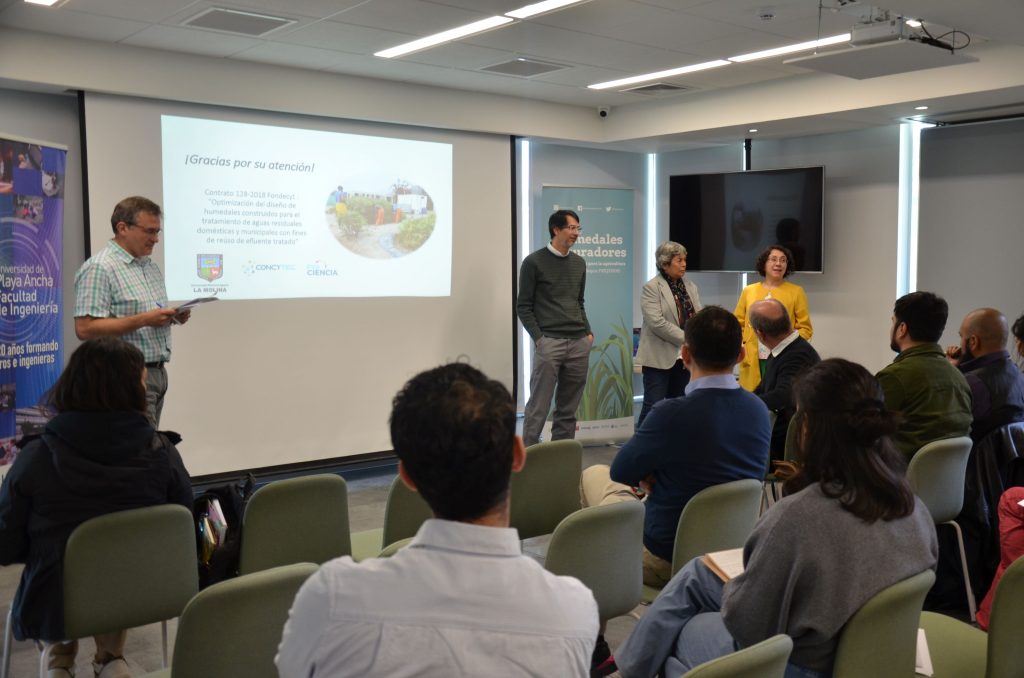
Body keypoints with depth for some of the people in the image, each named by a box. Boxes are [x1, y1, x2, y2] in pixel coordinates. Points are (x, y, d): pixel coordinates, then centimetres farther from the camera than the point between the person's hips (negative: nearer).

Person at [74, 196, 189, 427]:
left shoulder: (151, 266, 16)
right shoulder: (99, 268, -11)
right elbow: (85, 328, -18)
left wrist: (173, 317, 2)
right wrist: (143, 320, -22)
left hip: (157, 371, 8)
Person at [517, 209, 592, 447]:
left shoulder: (579, 263, 15)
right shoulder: (534, 262, -1)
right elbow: (524, 306, -1)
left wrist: (588, 332, 10)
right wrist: (538, 337, -10)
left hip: (579, 344, 5)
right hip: (549, 343, -5)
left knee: (568, 408, 9)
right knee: (538, 407, -5)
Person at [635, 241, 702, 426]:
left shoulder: (690, 286, 12)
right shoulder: (651, 288, -8)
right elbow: (657, 323, -17)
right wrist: (687, 339, -16)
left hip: (684, 356, 6)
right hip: (660, 357, -6)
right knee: (653, 405, -6)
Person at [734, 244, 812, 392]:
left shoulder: (796, 291, 5)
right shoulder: (748, 291, 11)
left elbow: (805, 328, 4)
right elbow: (738, 324, 13)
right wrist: (740, 348, -2)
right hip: (752, 361, 2)